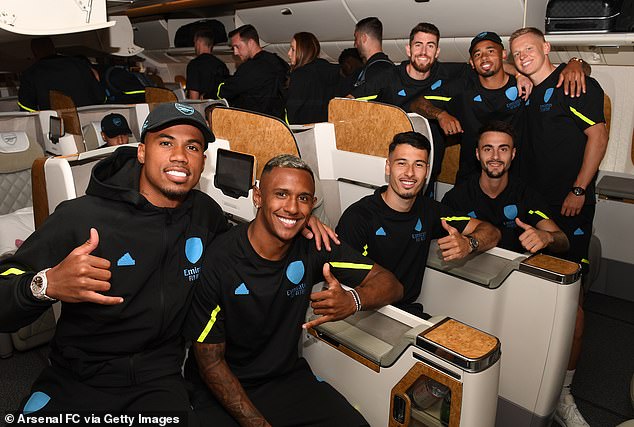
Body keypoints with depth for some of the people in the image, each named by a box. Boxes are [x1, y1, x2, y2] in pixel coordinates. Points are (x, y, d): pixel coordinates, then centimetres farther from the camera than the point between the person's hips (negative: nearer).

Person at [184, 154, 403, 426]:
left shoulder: (315, 247, -9)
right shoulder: (217, 260, -19)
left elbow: (390, 284, -8)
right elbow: (210, 361, -12)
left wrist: (353, 301, -30)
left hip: (288, 376, 3)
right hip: (222, 387, -3)